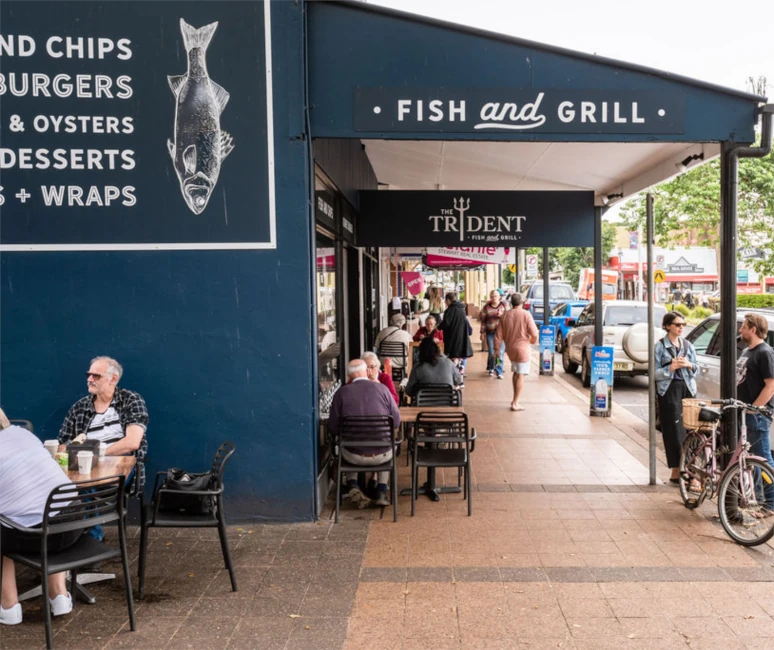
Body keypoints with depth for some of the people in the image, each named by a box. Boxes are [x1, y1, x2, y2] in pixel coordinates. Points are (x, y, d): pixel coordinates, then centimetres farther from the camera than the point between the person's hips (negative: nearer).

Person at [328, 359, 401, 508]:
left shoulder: (341, 392, -7)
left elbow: (333, 427, -2)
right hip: (381, 455, 0)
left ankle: (353, 487, 17)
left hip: (354, 456, 0)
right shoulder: (382, 389, -5)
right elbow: (396, 422, -2)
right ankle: (382, 493, 28)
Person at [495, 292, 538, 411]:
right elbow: (534, 333, -12)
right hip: (522, 349, -5)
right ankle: (515, 403, -1)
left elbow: (498, 335, 1)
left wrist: (496, 349, 10)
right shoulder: (526, 314, -11)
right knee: (520, 376, 1)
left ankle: (515, 400, 24)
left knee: (516, 373, 22)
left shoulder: (504, 316, 1)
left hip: (510, 349, 5)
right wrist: (533, 340, 9)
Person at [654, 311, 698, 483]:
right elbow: (655, 373, -4)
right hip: (669, 390, -4)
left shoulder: (687, 345, 12)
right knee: (674, 430, -4)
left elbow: (696, 369, 15)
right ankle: (676, 470, 0)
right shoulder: (660, 346, -1)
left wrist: (688, 365, -5)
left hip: (687, 388, 4)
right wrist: (672, 367, -17)